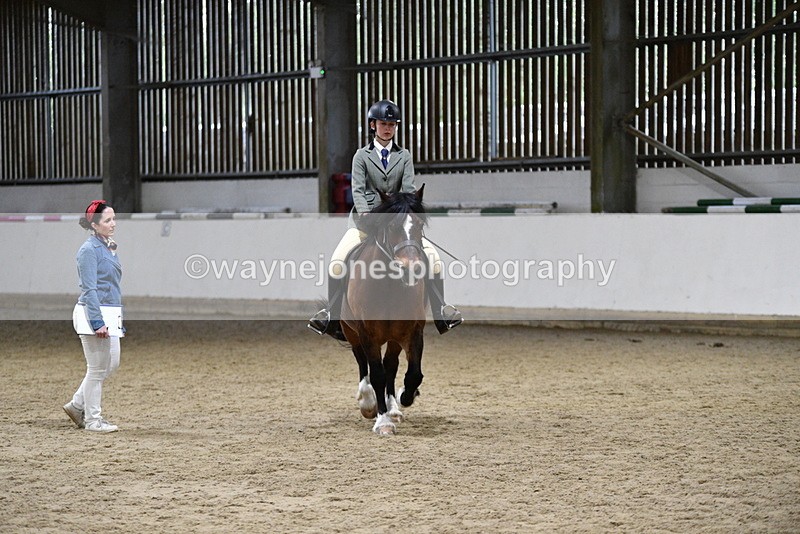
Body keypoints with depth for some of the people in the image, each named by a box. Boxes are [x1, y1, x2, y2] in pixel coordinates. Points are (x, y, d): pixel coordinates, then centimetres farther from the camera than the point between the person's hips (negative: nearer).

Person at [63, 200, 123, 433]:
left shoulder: (109, 247, 13)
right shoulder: (89, 250, -14)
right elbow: (89, 289, -18)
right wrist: (98, 323, -23)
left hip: (110, 315, 9)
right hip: (94, 314, -9)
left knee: (111, 364, 14)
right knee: (97, 368, -1)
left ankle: (77, 405, 25)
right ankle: (92, 419, 10)